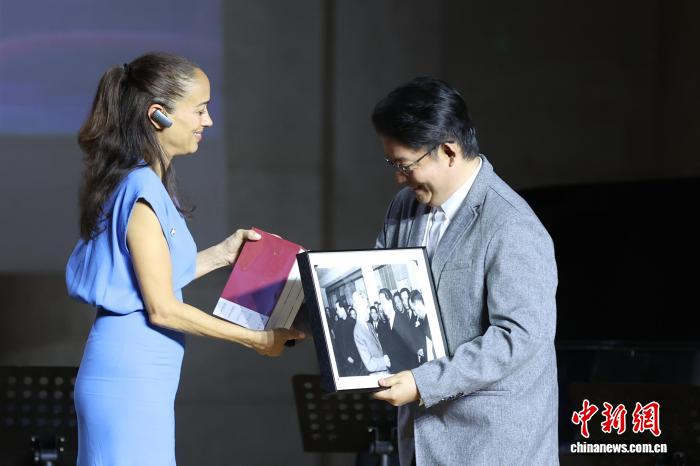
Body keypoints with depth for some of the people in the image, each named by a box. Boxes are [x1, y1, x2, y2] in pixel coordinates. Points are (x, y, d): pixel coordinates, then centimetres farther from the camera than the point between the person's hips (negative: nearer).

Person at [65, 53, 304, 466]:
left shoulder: (134, 182, 12)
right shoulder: (142, 192, -16)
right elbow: (162, 308, -16)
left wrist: (220, 254, 19)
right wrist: (257, 339, -10)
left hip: (134, 373, 9)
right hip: (132, 377, -9)